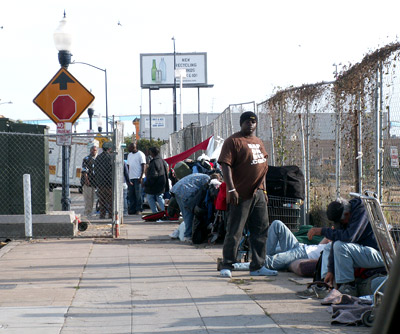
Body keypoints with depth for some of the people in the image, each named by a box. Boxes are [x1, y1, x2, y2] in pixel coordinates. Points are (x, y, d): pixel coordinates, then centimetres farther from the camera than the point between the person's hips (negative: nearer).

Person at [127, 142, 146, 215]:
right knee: (131, 194, 5)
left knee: (138, 194, -5)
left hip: (138, 177, -7)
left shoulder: (140, 154, -4)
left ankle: (139, 209, -1)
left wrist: (141, 177, -16)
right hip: (131, 177, 7)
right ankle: (132, 210, 9)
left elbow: (143, 166, -8)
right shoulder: (129, 155, 18)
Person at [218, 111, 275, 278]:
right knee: (234, 231, -3)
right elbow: (225, 165, -14)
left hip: (258, 194, 8)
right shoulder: (233, 141, -7)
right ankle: (226, 266, 7)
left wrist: (264, 190, 20)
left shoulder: (259, 142, 17)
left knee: (261, 231, 8)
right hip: (240, 195, -8)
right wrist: (231, 189, -22)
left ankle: (258, 266, 16)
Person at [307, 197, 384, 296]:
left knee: (340, 246, -27)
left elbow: (349, 237, -32)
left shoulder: (362, 211, -21)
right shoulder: (341, 217, 5)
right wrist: (330, 270, -7)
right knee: (327, 250, 13)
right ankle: (326, 284, -5)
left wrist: (323, 231, -25)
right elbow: (335, 240, 0)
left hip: (378, 254, -10)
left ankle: (349, 287, -20)